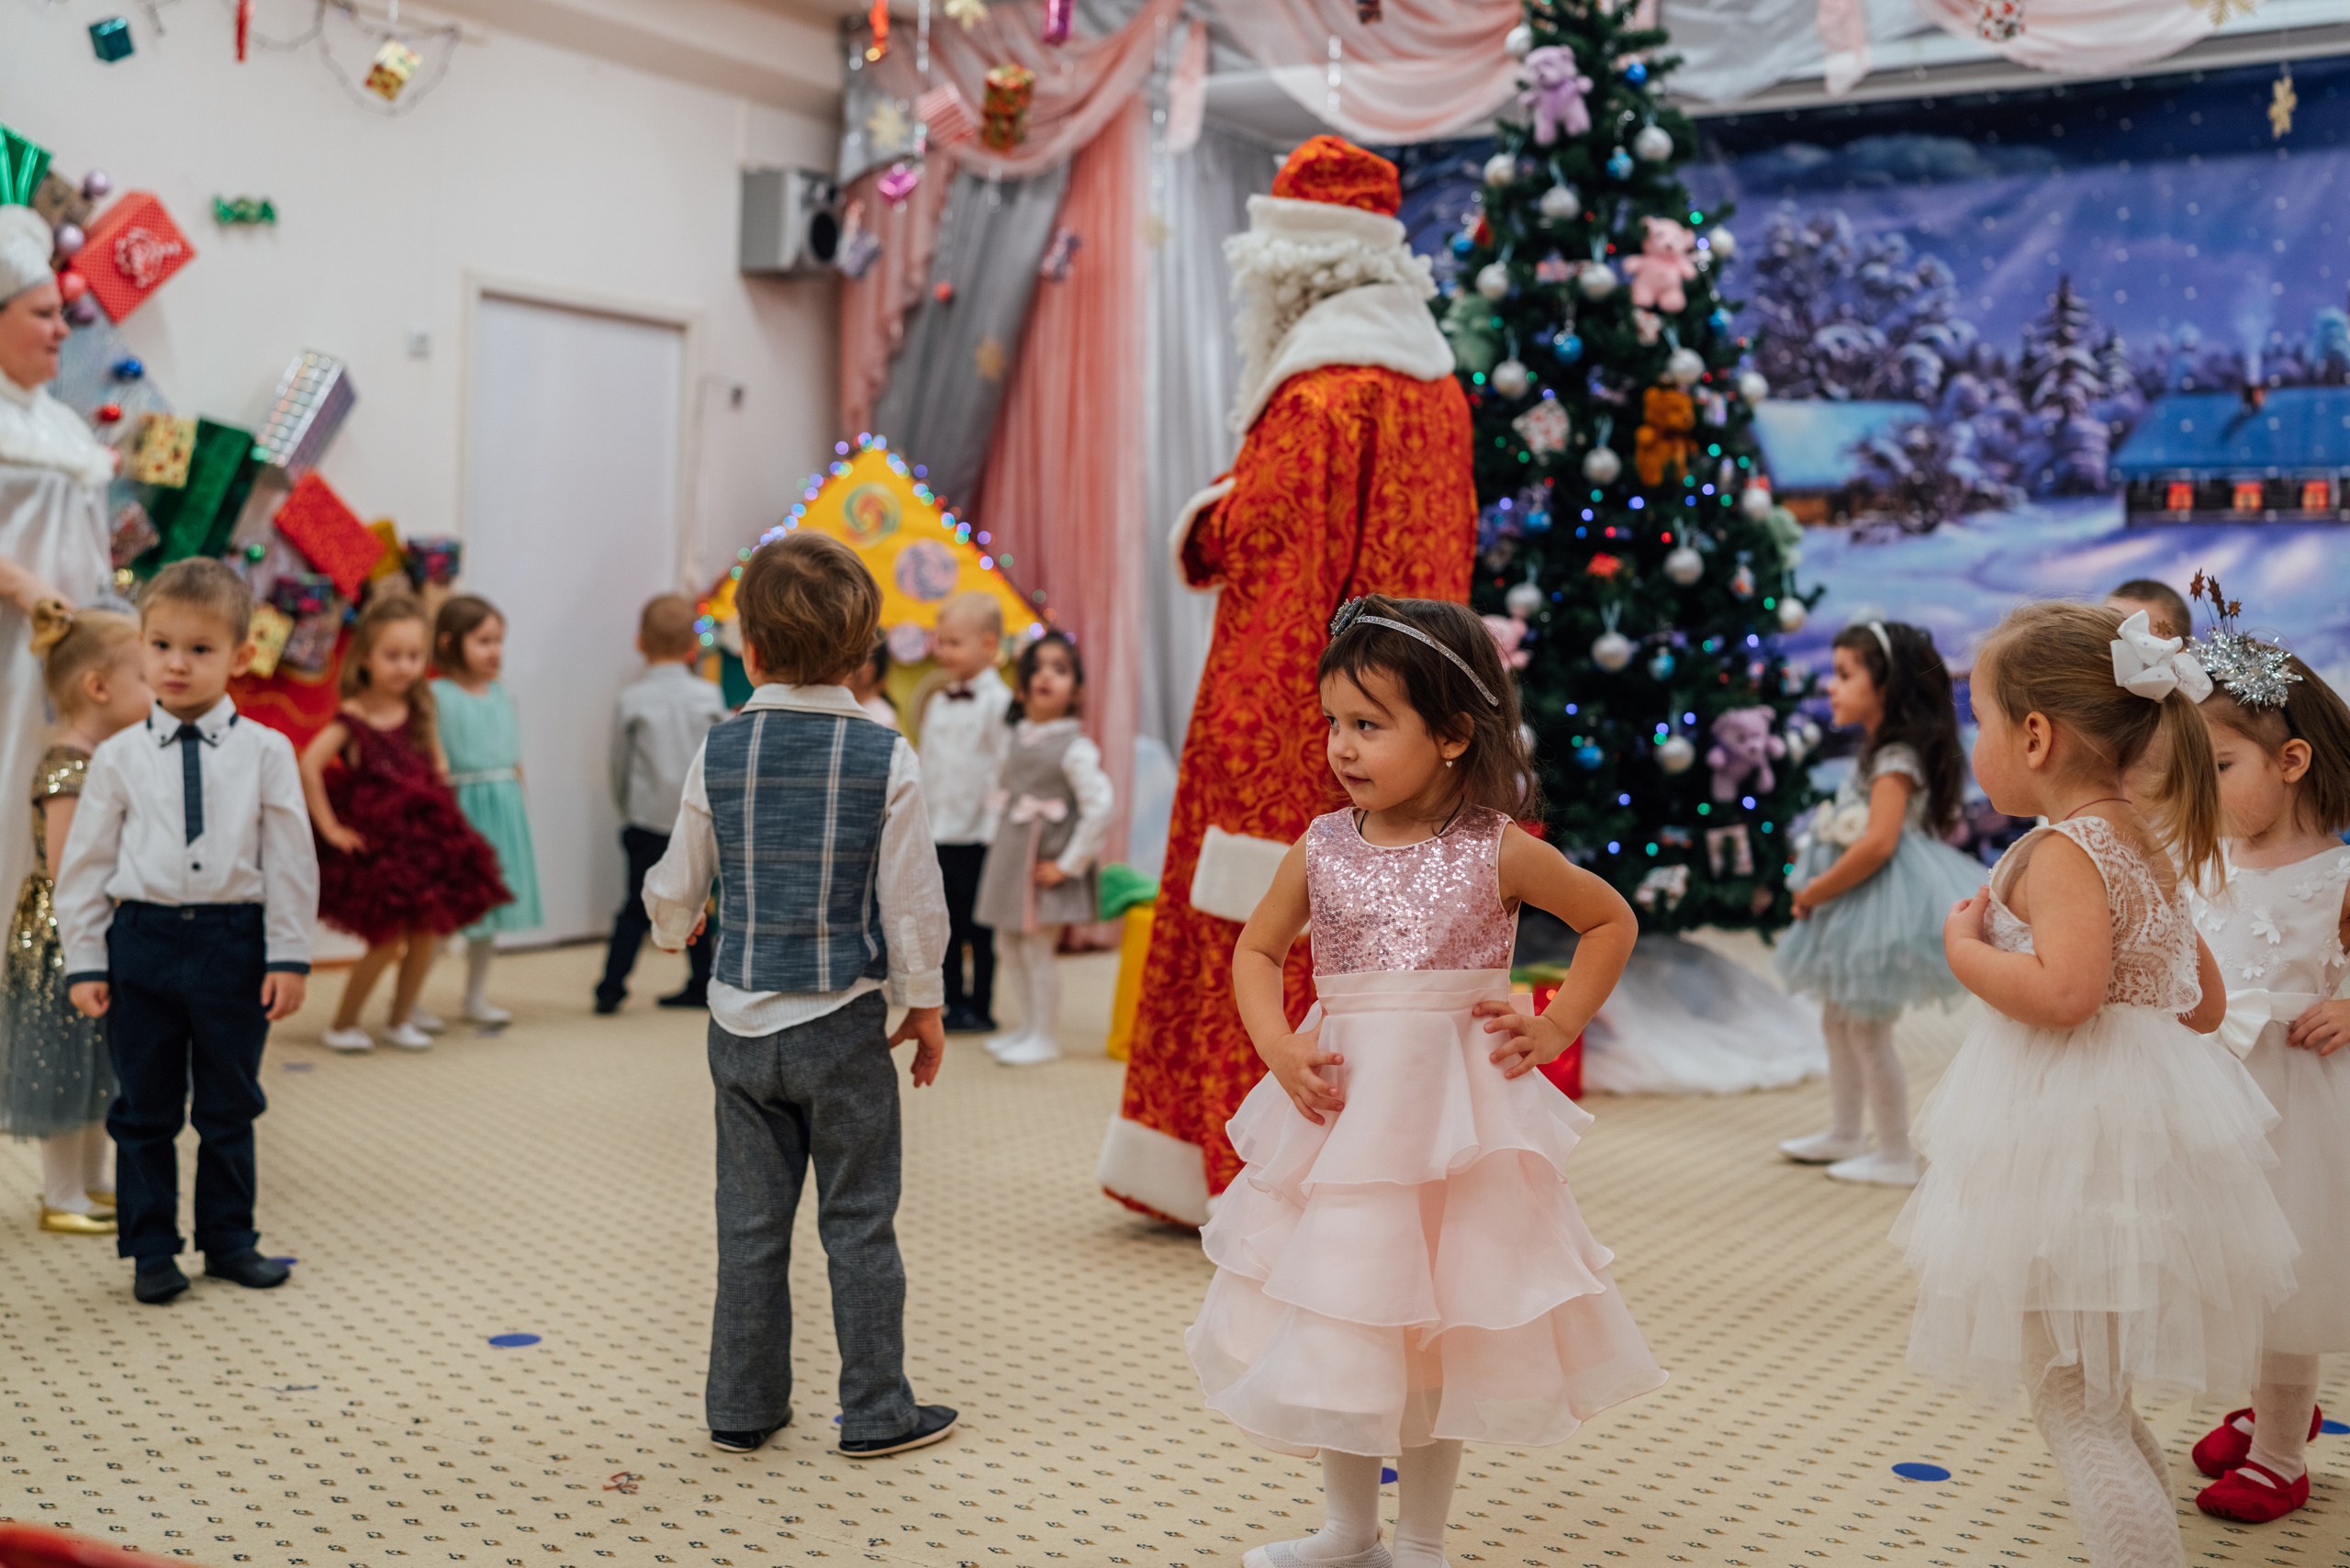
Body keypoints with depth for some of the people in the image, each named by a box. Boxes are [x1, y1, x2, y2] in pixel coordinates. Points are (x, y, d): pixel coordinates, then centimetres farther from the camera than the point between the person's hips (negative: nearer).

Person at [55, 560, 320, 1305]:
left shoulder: (265, 752, -1)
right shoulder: (119, 757, 1)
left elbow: (290, 861, 0)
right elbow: (85, 864, 5)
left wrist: (289, 957, -4)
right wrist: (85, 963, 1)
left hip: (233, 942, 0)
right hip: (142, 940, 0)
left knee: (230, 1106, 11)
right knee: (143, 1109, 9)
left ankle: (229, 1240, 26)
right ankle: (150, 1250, 22)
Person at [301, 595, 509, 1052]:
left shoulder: (419, 707, 3)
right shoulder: (353, 718, -16)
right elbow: (309, 765, -26)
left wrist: (438, 766, 5)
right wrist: (330, 828, -22)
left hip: (423, 828, 6)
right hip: (377, 838, -6)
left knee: (427, 930, 7)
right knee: (388, 941, -5)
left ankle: (402, 1017, 24)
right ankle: (343, 1024, 13)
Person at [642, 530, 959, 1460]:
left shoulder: (718, 755, -3)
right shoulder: (886, 759, -11)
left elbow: (676, 887, 7)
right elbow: (911, 899, -8)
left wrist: (672, 928, 31)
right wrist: (925, 1005, 6)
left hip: (741, 1023, 2)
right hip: (843, 1024, -2)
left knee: (751, 1222, 12)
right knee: (858, 1223, 7)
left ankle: (743, 1408, 21)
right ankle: (876, 1412, 15)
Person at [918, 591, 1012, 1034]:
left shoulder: (999, 701, -9)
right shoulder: (938, 703, 13)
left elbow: (1005, 770, -12)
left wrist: (996, 830, -15)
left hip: (977, 836, -7)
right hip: (938, 833, 7)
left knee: (979, 926, 2)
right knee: (946, 922, 12)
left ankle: (980, 1008, 11)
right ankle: (953, 1002, 21)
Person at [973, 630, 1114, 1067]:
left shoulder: (1074, 747, -15)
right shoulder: (1019, 737, 7)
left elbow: (1099, 807, -21)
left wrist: (1069, 864, -18)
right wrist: (1000, 837, 11)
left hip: (1045, 867, -7)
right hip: (1010, 857, 8)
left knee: (1038, 947, -4)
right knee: (1010, 945, 14)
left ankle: (1045, 1037, 10)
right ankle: (1029, 1026, 29)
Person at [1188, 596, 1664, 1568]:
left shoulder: (1499, 851, -7)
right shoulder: (1322, 849, -1)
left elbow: (1612, 919, 7)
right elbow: (1257, 950, 11)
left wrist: (1556, 1028, -1)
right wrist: (1280, 1051, -5)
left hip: (1452, 1106, -2)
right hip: (1341, 1105, 3)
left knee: (1439, 1322, 8)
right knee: (1336, 1316, 9)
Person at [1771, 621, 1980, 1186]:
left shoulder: (1896, 762, -20)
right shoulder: (1877, 753, 11)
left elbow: (1877, 843, -31)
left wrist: (1815, 891, -21)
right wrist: (1818, 888, 7)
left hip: (1881, 904, -11)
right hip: (1859, 904, 11)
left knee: (1868, 1029, -1)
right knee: (1838, 1019, 20)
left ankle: (1896, 1156, 11)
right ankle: (1845, 1134, 34)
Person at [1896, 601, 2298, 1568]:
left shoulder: (2063, 852, -17)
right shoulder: (2149, 846, 12)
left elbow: (2064, 989, -33)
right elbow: (2203, 1005, 20)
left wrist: (1967, 948, -17)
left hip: (2074, 1152, -10)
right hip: (2146, 1116, 10)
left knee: (2074, 1414, -1)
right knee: (2099, 1407, 22)